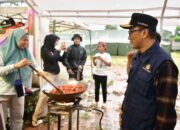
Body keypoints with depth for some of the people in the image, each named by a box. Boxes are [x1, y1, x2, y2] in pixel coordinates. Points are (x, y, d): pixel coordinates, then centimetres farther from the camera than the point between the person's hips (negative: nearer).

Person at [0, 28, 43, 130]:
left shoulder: (25, 51, 2)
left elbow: (34, 64, 2)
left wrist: (39, 71, -19)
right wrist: (17, 65, -27)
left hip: (19, 89, 4)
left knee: (18, 117, 14)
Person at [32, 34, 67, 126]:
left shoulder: (53, 49, 11)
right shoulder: (44, 49, -6)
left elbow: (61, 59, 16)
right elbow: (52, 59, -19)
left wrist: (64, 51, 2)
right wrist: (59, 49, -10)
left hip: (56, 74, 7)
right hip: (49, 74, -7)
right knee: (45, 94, -11)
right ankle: (36, 118, -6)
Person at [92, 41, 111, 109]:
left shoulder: (107, 55, -8)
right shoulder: (97, 54, 4)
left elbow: (109, 64, -15)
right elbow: (95, 64, 11)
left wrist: (102, 60, -22)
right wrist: (93, 60, -9)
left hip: (103, 75, -4)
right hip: (97, 74, 4)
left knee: (104, 89, 5)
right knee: (96, 88, 12)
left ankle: (104, 103, 17)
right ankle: (96, 102, 24)